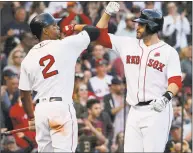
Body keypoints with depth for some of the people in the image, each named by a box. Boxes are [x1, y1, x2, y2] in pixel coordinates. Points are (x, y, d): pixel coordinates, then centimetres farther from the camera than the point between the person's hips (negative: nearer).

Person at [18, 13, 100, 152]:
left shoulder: (28, 58, 8)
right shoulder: (65, 45, -4)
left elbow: (25, 95, 12)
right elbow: (94, 31, 3)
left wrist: (31, 118, 23)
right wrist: (74, 27, 20)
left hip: (41, 109, 5)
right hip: (61, 108, -5)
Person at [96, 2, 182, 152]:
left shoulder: (169, 52, -3)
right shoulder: (128, 44, 10)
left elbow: (176, 82, -10)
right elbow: (100, 35, 13)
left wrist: (166, 97, -28)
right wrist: (108, 13, 2)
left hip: (158, 110, -5)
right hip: (135, 111, 5)